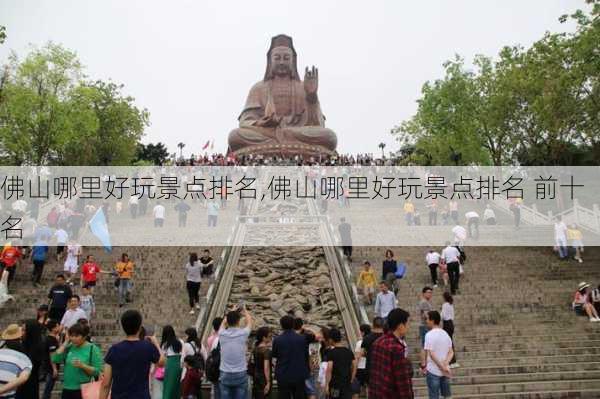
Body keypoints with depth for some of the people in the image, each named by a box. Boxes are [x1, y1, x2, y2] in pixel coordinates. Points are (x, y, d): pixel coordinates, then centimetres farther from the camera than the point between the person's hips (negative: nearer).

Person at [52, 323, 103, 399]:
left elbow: (97, 371, -11)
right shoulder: (69, 348, 7)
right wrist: (65, 343, -3)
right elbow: (55, 359, -7)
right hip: (67, 389, 5)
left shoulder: (93, 349, -8)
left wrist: (82, 366, -24)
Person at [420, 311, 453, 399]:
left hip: (433, 371, -6)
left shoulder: (429, 335, -16)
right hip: (444, 371, 7)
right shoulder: (445, 334, 7)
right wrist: (445, 364, -9)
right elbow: (451, 352, 4)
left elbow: (431, 354, -22)